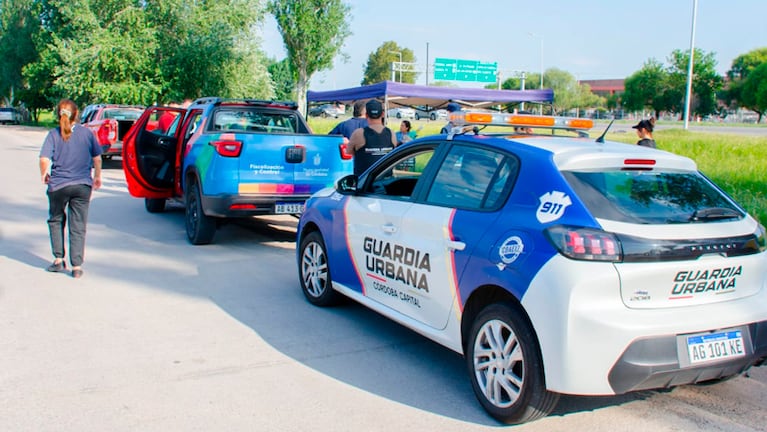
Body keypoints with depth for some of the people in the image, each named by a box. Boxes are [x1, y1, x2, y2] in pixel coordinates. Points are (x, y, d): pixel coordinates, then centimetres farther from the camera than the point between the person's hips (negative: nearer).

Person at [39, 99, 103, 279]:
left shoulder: (53, 135, -5)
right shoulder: (87, 133, 0)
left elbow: (44, 159, -14)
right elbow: (97, 158, 4)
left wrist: (44, 175, 5)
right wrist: (97, 177, 20)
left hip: (58, 185, -1)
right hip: (82, 185, 1)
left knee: (55, 220, 21)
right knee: (78, 226, 4)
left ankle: (59, 259, 19)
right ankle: (77, 266, 2)